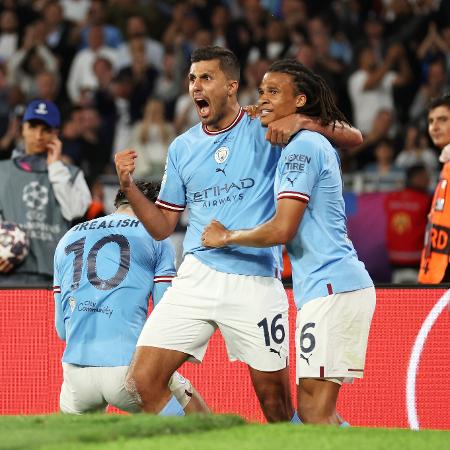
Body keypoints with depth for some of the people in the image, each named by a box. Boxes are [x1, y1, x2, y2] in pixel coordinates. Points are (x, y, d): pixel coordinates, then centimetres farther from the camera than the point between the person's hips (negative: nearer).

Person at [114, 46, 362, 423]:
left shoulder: (264, 129, 1)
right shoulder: (183, 147, 14)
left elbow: (353, 138, -3)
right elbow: (162, 227, 16)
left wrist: (299, 122, -20)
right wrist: (128, 186, 0)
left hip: (257, 280, -4)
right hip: (197, 276, 4)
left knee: (276, 401, 1)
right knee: (142, 384, -9)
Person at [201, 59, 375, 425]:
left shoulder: (301, 146, -12)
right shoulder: (316, 144, 19)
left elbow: (282, 230, -18)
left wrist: (227, 237, -1)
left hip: (331, 289, -10)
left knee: (314, 411, -13)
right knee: (313, 409, 11)